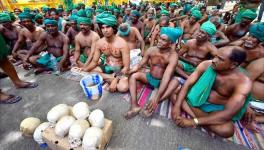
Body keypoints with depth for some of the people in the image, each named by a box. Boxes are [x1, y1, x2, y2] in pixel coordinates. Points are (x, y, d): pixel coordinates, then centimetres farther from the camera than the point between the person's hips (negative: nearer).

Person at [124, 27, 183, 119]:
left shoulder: (173, 56, -22)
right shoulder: (151, 50, -9)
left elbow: (166, 77, -33)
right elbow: (140, 65, -5)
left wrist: (157, 97, -41)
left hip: (162, 81, -3)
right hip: (150, 78, 4)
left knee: (175, 82, -33)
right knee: (133, 75, -20)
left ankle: (153, 105, -40)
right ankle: (134, 105, -29)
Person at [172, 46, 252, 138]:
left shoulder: (243, 83, -23)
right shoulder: (206, 65, -15)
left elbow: (228, 113, -29)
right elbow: (188, 84, -16)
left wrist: (194, 121, -34)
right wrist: (177, 106, -27)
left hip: (216, 109, -2)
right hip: (197, 98, 3)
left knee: (227, 130, -32)